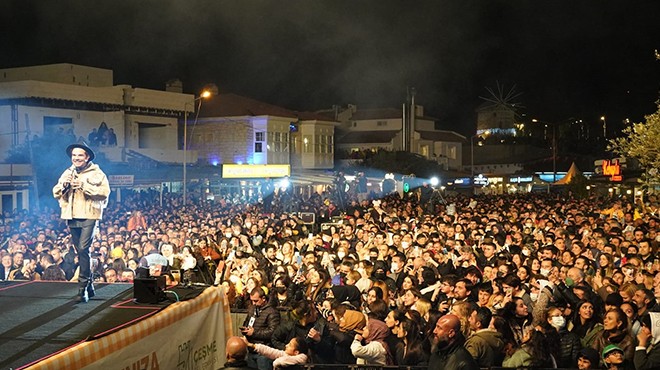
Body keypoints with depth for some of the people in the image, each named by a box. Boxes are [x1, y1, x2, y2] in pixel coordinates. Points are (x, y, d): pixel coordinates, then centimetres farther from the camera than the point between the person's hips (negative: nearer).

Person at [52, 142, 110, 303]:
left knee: (83, 249, -17)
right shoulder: (67, 173, 15)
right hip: (72, 217, 6)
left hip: (89, 216, -6)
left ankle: (83, 288, -12)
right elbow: (56, 193, 12)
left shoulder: (96, 173, -1)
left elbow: (105, 192, -13)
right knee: (80, 252, 10)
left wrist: (84, 185, -18)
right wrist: (63, 184, -8)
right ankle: (89, 286, 21)